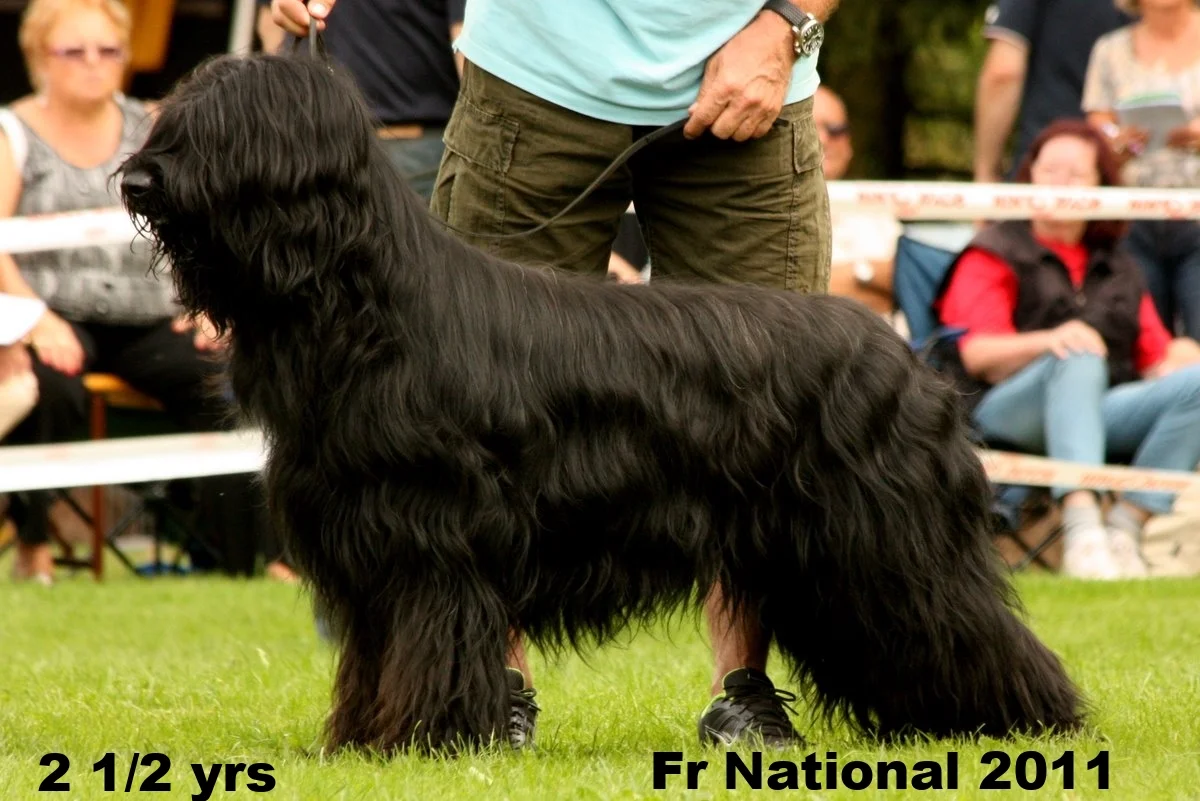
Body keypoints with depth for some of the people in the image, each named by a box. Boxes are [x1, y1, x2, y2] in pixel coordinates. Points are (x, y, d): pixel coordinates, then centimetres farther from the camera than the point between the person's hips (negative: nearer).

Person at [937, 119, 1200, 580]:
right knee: (1080, 360, -36)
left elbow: (1156, 360, 17)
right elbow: (977, 354, -3)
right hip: (1008, 412, -4)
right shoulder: (993, 256, 14)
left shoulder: (1119, 270, 27)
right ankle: (1080, 528, -50)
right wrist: (1049, 341, -23)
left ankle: (1125, 527, -29)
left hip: (1101, 414, 4)